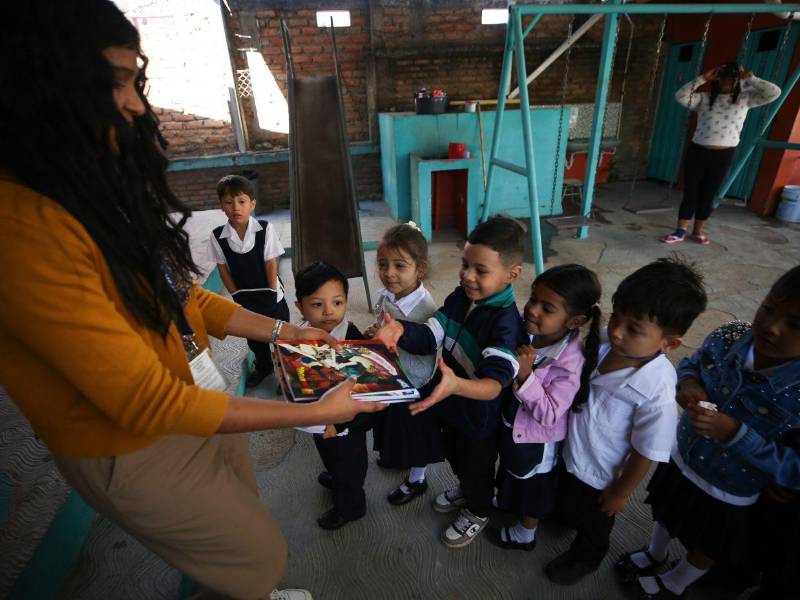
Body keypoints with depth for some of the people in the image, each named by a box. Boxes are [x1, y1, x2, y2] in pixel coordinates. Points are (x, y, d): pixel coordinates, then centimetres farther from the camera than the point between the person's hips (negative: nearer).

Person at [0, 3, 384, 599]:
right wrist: (316, 412, -24)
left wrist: (279, 330, 2)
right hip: (136, 449, -7)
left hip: (200, 397, 8)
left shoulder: (103, 186, -1)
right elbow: (151, 405, -28)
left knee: (243, 525, 29)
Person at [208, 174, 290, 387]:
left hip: (270, 294, -2)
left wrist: (272, 294, -11)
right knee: (254, 336, 20)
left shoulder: (265, 229, -17)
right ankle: (263, 367, 44)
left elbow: (271, 263, -13)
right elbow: (223, 269, -5)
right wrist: (237, 296, -4)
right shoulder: (217, 236, -12)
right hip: (244, 298, 2)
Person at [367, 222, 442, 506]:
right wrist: (375, 336, -8)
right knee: (397, 430, 31)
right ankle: (398, 458, 61)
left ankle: (416, 480, 45)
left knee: (416, 435, 19)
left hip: (415, 388, -7)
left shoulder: (425, 309, -32)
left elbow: (424, 367, -28)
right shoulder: (387, 296, -10)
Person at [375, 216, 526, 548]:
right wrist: (401, 332, -32)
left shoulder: (505, 321, -34)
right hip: (451, 404, 7)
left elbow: (496, 382, -43)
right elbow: (430, 337, -11)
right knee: (454, 455, 32)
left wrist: (457, 385, -63)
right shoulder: (460, 297, -11)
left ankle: (477, 512, 53)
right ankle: (464, 489, 64)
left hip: (480, 414, -6)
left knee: (477, 467, 22)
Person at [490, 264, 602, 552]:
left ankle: (524, 535, 50)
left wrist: (526, 374, -39)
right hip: (511, 426, 6)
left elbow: (548, 414, -31)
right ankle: (506, 503, 63)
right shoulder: (525, 333, -17)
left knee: (532, 489, 23)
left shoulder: (570, 364, -34)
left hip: (537, 442, -6)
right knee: (510, 473, 33)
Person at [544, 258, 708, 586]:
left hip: (600, 476, -5)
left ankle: (586, 556, 60)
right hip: (571, 452, 5)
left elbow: (646, 452, -22)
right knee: (566, 500, 36)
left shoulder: (657, 393, -38)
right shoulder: (605, 343, -23)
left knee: (593, 521, 28)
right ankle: (564, 517, 69)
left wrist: (620, 493, -9)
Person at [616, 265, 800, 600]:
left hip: (730, 498, -3)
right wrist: (688, 384, -24)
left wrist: (734, 433, -38)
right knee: (667, 515, 33)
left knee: (707, 547, 28)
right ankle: (654, 555, 64)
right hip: (682, 460, 4)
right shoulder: (728, 338, -22)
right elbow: (691, 364, -2)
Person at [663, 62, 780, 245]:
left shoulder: (744, 98, 6)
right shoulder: (705, 98, 3)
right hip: (698, 151, -1)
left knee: (708, 195, 7)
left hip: (724, 154, 1)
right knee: (690, 192, -1)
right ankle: (680, 231, 3)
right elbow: (680, 96, -11)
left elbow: (774, 92, -3)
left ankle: (698, 231, 17)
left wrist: (751, 79, -5)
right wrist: (702, 79, -12)